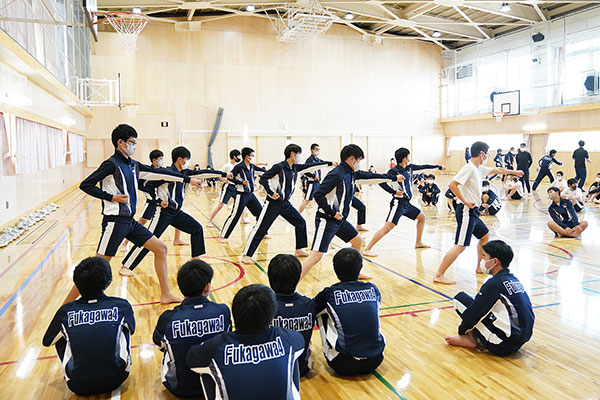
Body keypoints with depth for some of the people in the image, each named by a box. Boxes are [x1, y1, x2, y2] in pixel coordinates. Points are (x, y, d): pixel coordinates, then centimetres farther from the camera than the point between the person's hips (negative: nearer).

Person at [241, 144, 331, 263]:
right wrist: (271, 193, -24)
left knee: (301, 222, 11)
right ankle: (246, 255, 0)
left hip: (285, 203, 8)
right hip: (273, 203, -8)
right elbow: (262, 179, -15)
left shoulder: (295, 167, 7)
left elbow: (311, 166, 13)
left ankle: (299, 250, 24)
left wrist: (329, 163, 14)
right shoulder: (279, 167, -15)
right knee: (260, 229, -7)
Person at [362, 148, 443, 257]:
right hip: (398, 203, -9)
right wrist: (394, 192, -24)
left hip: (406, 203, 9)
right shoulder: (394, 171, -12)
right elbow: (381, 182, -18)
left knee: (422, 217, 21)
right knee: (388, 227, -20)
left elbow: (423, 167, 24)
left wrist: (439, 167, 34)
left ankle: (418, 243, 35)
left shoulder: (409, 168, 11)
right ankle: (367, 249, -21)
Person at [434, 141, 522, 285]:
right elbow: (452, 184, -24)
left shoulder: (479, 169, 15)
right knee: (460, 246, -14)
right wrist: (465, 202, -20)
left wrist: (514, 172, 46)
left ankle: (479, 267, 38)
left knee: (485, 235, 25)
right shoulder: (469, 168, -14)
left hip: (473, 212, 10)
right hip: (466, 212, -10)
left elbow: (497, 170, 33)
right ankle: (439, 275, -13)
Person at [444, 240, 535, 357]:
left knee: (460, 298, -6)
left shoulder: (494, 283, -16)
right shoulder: (514, 279, 9)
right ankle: (476, 336, 10)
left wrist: (461, 331, 7)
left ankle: (472, 339, 1)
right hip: (522, 340, 9)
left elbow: (473, 314, -11)